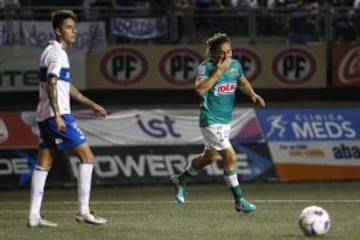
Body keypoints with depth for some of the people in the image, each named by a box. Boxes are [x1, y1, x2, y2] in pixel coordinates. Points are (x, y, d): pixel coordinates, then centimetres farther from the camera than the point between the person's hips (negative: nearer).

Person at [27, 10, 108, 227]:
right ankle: (83, 211, -9)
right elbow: (51, 85, -21)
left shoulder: (51, 52, 20)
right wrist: (58, 116, -28)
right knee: (87, 155, -6)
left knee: (44, 162, 7)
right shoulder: (58, 53, -11)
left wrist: (92, 105, 29)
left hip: (44, 115, 10)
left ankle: (34, 216, 4)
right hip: (57, 113, -10)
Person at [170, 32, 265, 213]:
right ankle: (239, 201, -6)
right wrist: (218, 71, -31)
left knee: (210, 157, 23)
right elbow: (200, 89, -33)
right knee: (230, 157, -14)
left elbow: (243, 82, 23)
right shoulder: (206, 67, -17)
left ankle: (180, 180, 45)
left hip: (226, 120, 8)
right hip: (210, 121, -8)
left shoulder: (235, 65, 3)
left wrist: (252, 94, 4)